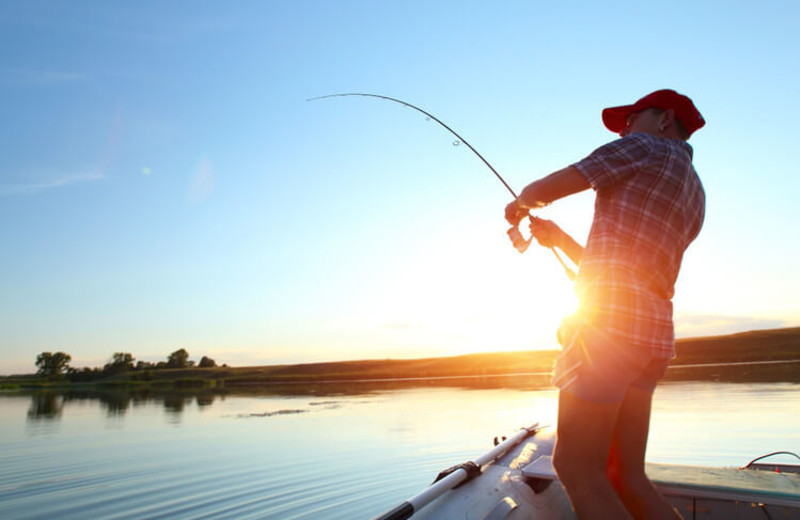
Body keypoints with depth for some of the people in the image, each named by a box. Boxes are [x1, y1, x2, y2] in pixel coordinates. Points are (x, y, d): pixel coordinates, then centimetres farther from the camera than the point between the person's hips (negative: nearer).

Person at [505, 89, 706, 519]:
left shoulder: (646, 147, 5)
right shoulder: (693, 194, 28)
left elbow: (543, 190, 0)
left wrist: (519, 205, 22)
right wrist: (558, 237, 27)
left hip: (610, 318, -9)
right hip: (653, 331, 9)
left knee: (577, 468, -6)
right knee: (624, 475, 12)